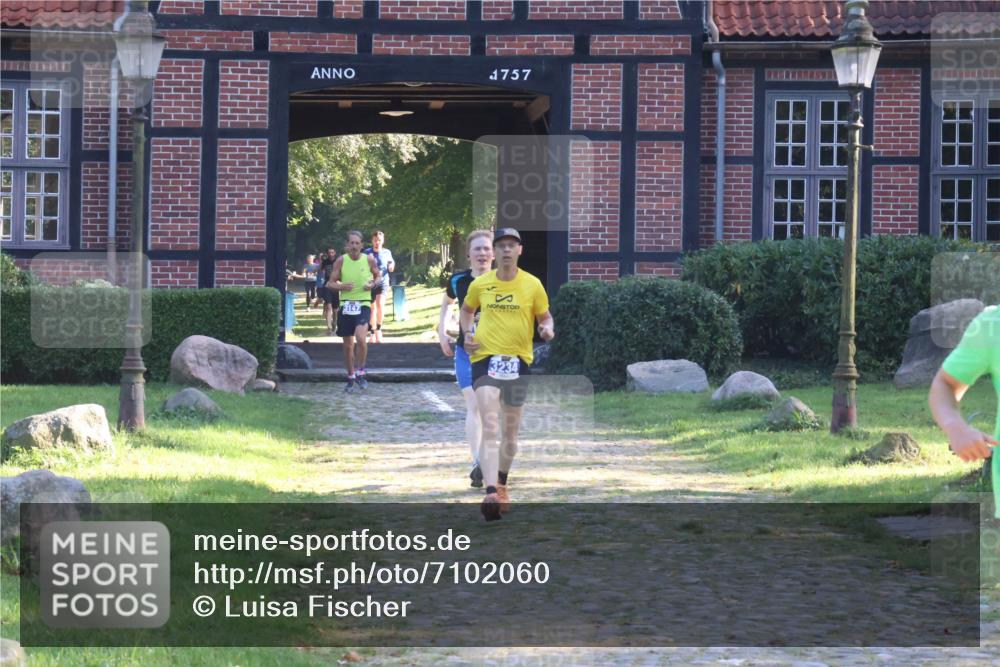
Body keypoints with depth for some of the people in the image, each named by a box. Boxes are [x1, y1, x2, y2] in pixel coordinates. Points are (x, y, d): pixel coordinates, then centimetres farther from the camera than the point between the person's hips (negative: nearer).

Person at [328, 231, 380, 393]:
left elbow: (377, 276, 15)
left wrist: (373, 284, -7)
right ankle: (351, 378, 23)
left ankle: (360, 371, -6)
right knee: (348, 345, 8)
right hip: (346, 305, 2)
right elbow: (331, 283, 3)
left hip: (363, 304, -2)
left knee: (361, 337, -24)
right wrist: (341, 286, -18)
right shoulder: (341, 261, -1)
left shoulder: (369, 260, -1)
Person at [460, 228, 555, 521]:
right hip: (485, 358, -2)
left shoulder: (533, 285, 1)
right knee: (490, 427, -18)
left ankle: (501, 485, 38)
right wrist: (467, 334, 4)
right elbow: (467, 310, 22)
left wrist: (547, 329, -12)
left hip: (518, 361, 2)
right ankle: (492, 494, -30)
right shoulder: (480, 284, 3)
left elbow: (545, 317, 11)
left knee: (511, 432, 14)